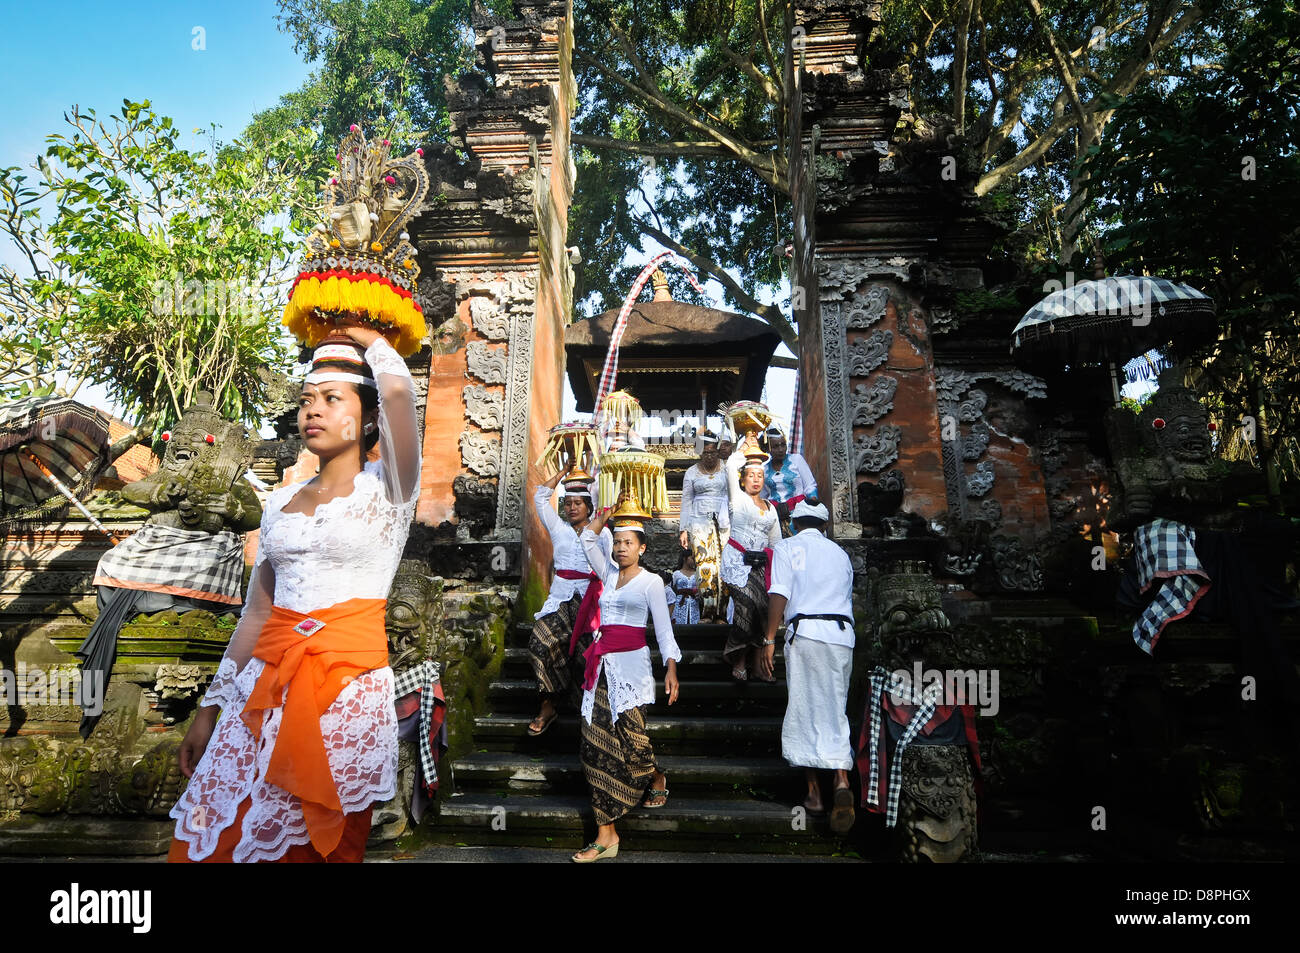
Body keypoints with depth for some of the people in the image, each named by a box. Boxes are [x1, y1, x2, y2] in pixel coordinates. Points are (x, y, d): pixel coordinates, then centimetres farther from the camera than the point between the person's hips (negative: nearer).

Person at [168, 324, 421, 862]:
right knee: (206, 839, 6)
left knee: (321, 844, 5)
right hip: (267, 686, 5)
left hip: (348, 687, -5)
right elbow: (256, 612, 14)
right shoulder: (281, 502, 12)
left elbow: (398, 388, -22)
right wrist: (211, 707, 13)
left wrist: (371, 341, -2)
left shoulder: (385, 489, -4)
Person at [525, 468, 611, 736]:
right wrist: (565, 471, 17)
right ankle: (548, 706, -7)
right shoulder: (558, 528, 17)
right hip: (560, 598, 2)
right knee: (540, 643, -18)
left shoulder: (601, 532, 11)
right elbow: (540, 497, 15)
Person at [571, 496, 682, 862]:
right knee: (597, 746, 0)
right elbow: (588, 537, 19)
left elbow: (664, 629, -4)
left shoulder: (651, 581, 0)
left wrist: (671, 668, -14)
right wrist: (608, 510, 11)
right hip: (602, 667, 5)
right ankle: (606, 835, 6)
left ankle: (656, 779, 27)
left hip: (631, 666, -5)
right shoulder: (609, 573, 14)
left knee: (632, 739, -12)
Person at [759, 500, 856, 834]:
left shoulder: (787, 547, 7)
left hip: (806, 632, -3)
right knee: (835, 711, 5)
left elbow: (779, 594, -6)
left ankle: (813, 791, 7)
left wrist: (769, 639, -6)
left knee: (804, 710, 4)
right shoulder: (840, 553, 21)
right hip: (842, 634, 4)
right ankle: (841, 782, -14)